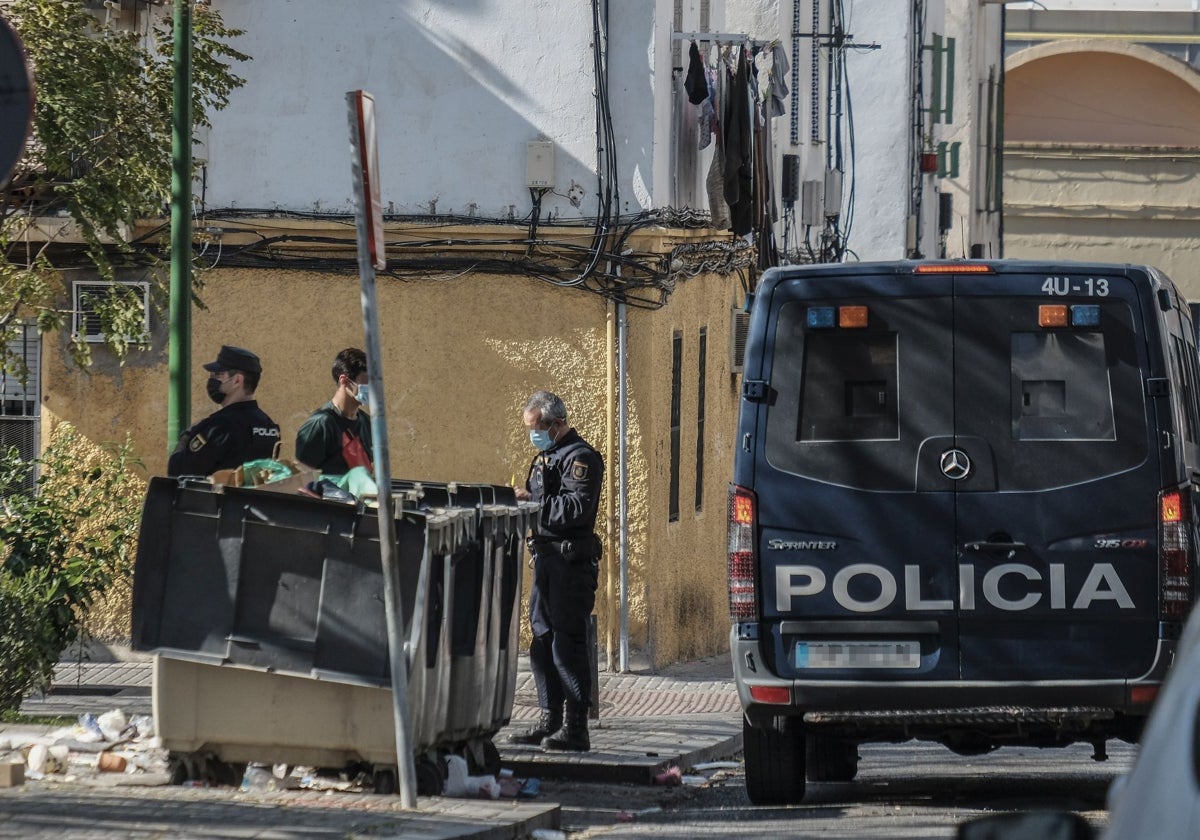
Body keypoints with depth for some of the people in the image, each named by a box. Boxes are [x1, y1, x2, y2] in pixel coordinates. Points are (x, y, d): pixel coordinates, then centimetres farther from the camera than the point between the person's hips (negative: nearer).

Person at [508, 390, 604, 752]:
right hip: (547, 559, 10)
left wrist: (533, 502, -21)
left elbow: (577, 507, -22)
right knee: (542, 643, 12)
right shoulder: (546, 456, 20)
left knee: (567, 644, -10)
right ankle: (550, 719, 19)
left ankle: (575, 728, -9)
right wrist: (522, 500, 9)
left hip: (571, 561, -10)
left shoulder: (580, 458, -11)